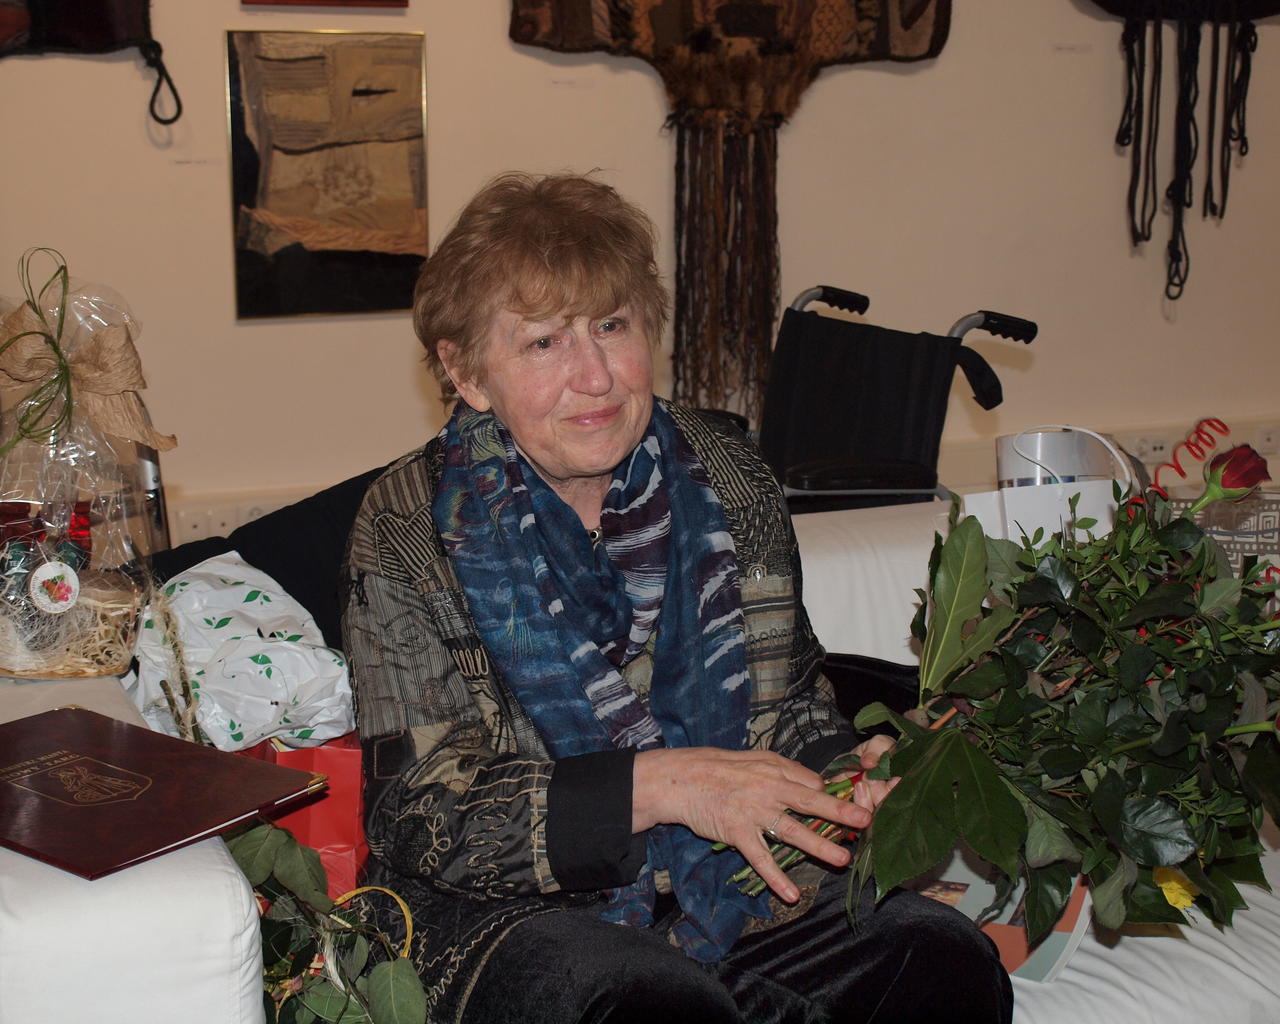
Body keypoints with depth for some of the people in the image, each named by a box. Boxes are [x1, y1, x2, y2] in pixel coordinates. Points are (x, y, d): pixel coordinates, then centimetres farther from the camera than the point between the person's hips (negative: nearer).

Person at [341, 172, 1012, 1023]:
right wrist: (656, 785, -25)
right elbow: (424, 819, -13)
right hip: (514, 909, -4)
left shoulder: (722, 475, 3)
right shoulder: (410, 528, -8)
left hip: (726, 879, 4)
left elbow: (793, 706, 12)